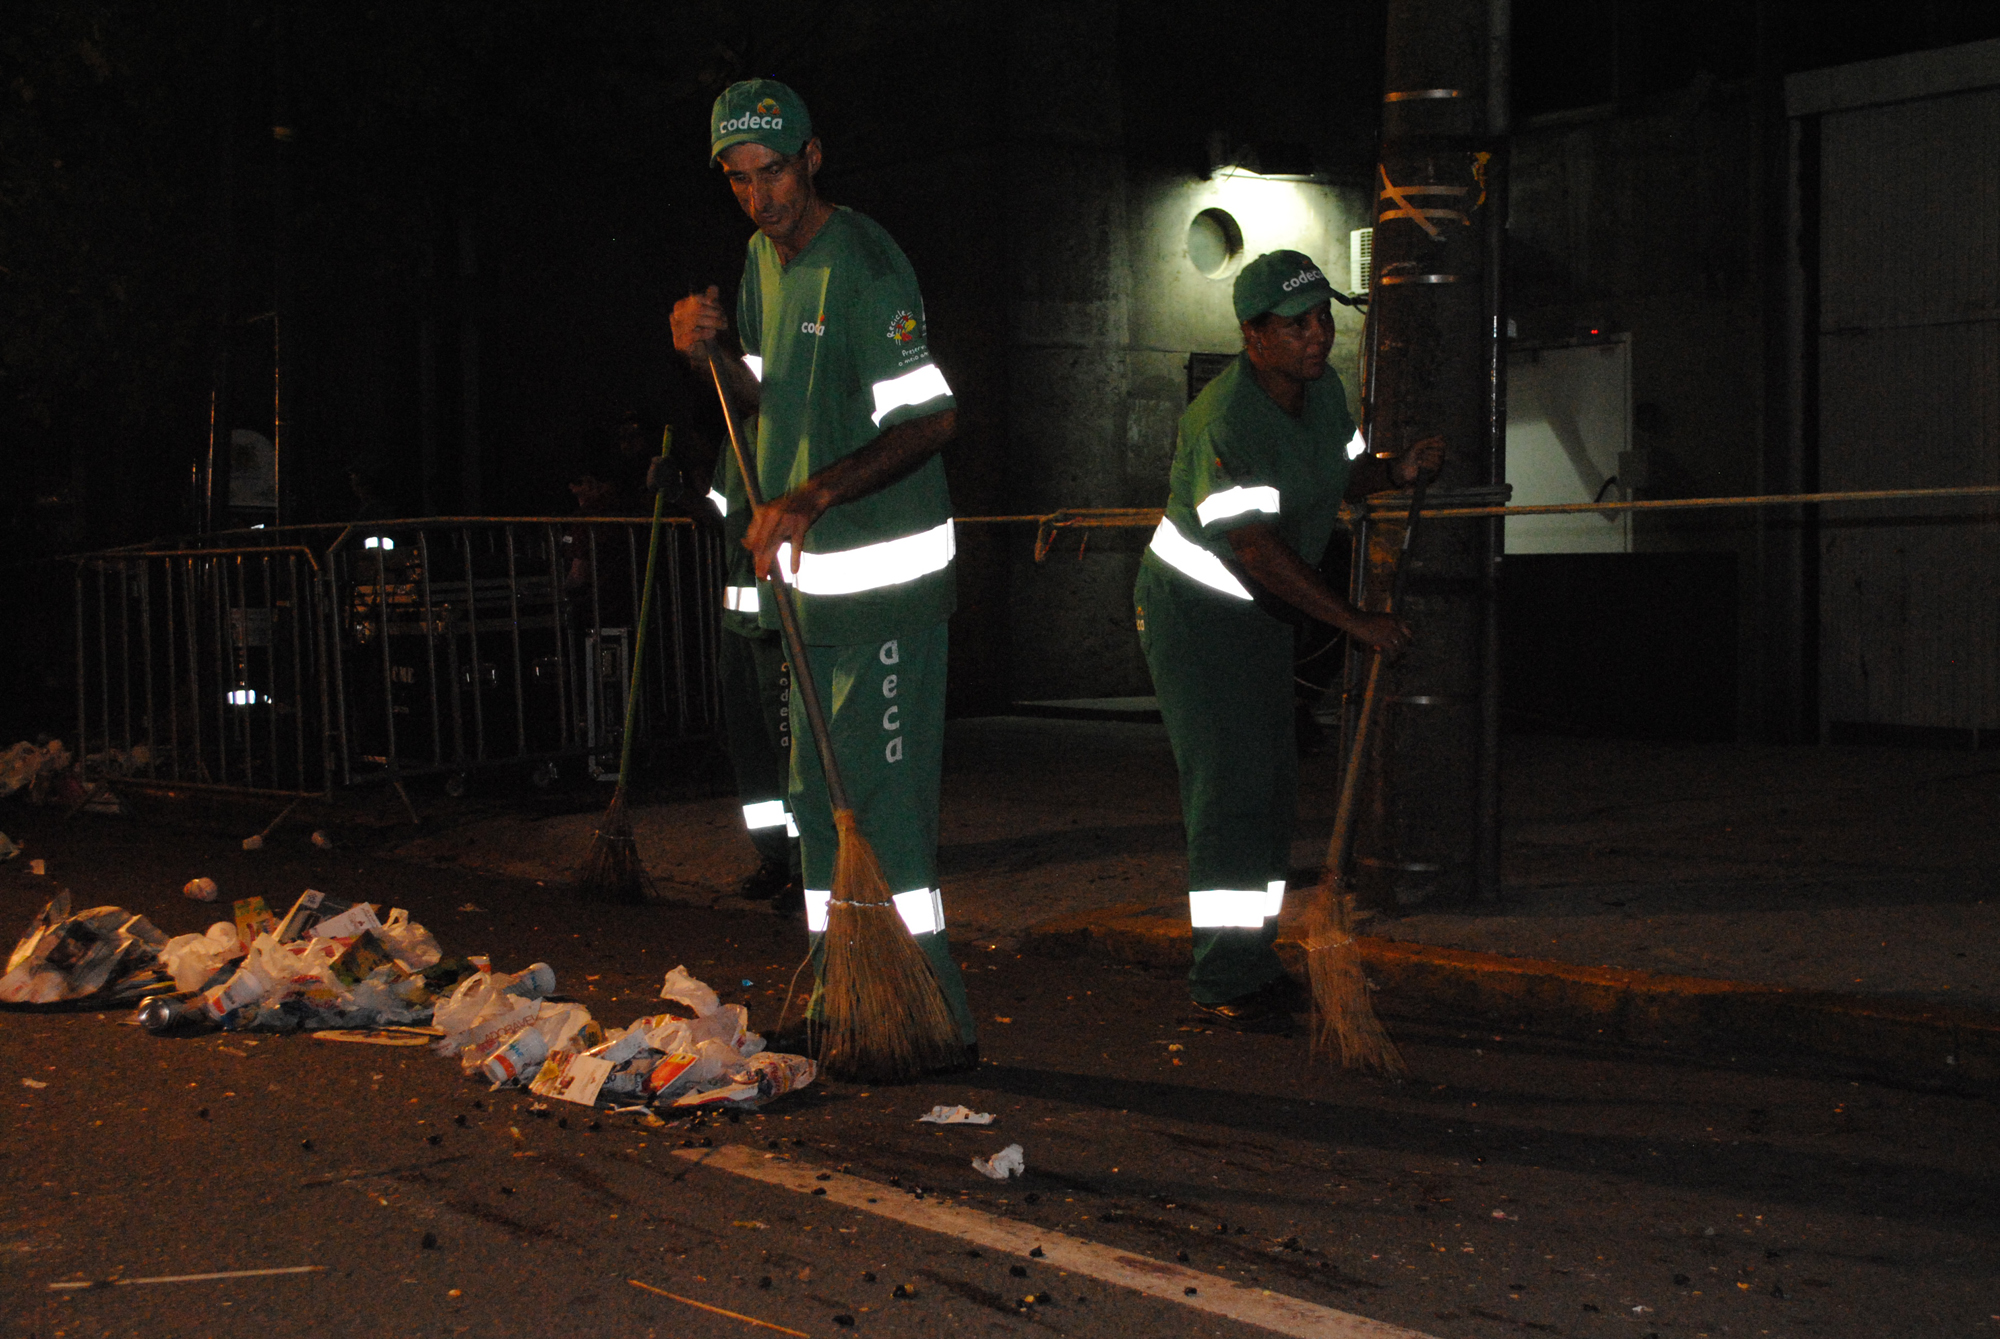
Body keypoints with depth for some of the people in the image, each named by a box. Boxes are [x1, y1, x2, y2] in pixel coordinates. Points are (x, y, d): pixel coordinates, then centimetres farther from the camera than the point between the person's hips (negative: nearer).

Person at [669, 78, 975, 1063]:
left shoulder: (863, 264, -17)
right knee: (816, 791, 15)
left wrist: (811, 497, -32)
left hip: (885, 575, -9)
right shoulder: (764, 255, 12)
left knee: (881, 791, -11)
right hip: (811, 573, 9)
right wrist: (711, 354, 1)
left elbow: (931, 419, -24)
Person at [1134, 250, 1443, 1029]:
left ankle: (1254, 964, 19)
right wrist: (1358, 623, -31)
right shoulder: (1225, 421, -27)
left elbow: (1340, 478, 19)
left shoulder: (1324, 388, 1)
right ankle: (1223, 981, -7)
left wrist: (1398, 472, -3)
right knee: (1230, 786, -12)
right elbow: (1258, 550, -32)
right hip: (1195, 609, -9)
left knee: (1274, 785, 10)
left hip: (1264, 613, 9)